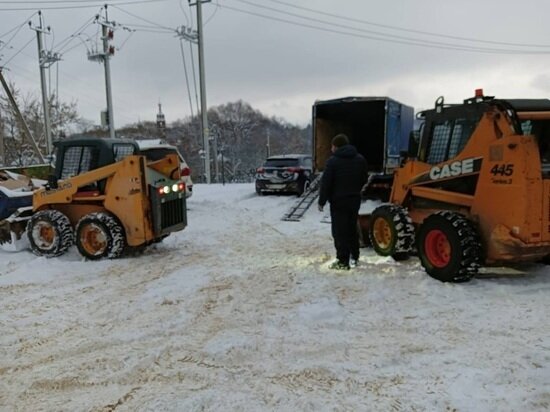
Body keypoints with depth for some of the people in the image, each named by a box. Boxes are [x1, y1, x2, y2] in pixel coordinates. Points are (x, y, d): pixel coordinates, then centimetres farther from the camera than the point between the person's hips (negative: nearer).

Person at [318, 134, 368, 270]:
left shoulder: (333, 161, -13)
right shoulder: (360, 159, 7)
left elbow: (326, 183, -14)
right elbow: (364, 179, 14)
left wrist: (322, 201, -6)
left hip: (338, 201, -6)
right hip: (355, 199, 6)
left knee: (340, 231, -1)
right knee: (352, 228, 18)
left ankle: (343, 261, 0)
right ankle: (354, 257, 27)